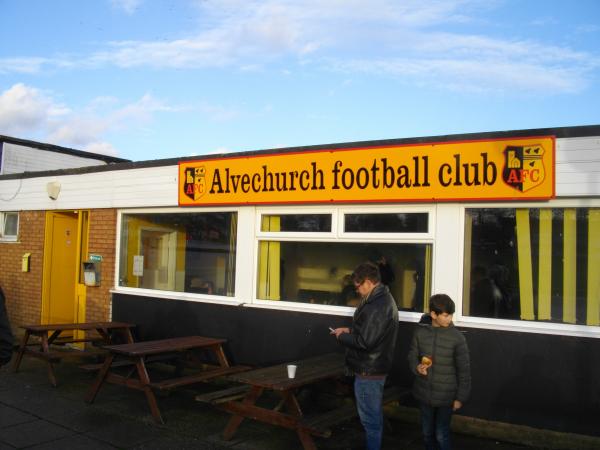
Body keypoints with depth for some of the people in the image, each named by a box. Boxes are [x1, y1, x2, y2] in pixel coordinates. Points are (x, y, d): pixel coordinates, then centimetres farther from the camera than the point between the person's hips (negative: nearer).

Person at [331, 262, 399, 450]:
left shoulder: (377, 306, -25)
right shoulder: (383, 299, 9)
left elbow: (364, 341, -27)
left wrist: (342, 337, -11)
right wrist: (350, 330, 8)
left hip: (369, 371, -11)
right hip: (376, 368, 11)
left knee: (370, 419, 3)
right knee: (374, 416, 22)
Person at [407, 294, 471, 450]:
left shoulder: (457, 337, -14)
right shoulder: (420, 332, -7)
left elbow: (464, 370, -8)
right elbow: (412, 357, 4)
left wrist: (461, 397, -6)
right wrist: (417, 367, -18)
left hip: (446, 396, -3)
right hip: (424, 393, 3)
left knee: (441, 435, 7)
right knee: (427, 432, 20)